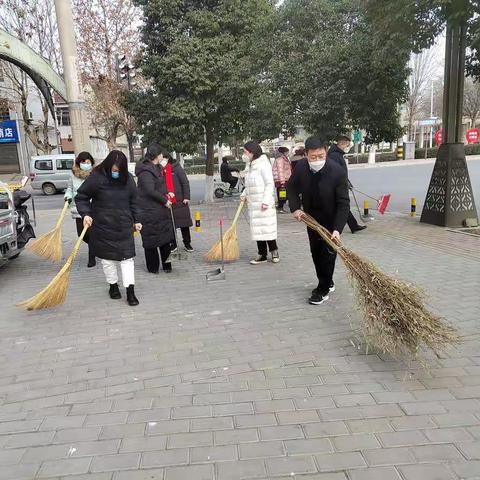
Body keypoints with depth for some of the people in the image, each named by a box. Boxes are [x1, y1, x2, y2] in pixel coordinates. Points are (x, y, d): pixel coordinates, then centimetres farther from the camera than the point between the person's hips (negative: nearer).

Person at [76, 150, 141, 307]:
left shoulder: (128, 179, -1)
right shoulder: (96, 177, -12)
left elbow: (133, 202, 10)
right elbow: (81, 197, -3)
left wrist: (136, 221, 12)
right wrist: (85, 214, -18)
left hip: (124, 226, 2)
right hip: (103, 226, -2)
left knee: (127, 257, 0)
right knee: (107, 257, 10)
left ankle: (130, 291, 5)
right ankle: (113, 285, 29)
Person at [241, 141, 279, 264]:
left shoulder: (263, 164, -10)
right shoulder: (249, 166, 15)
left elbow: (270, 184, -14)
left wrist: (266, 201, -20)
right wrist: (244, 194, 5)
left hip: (263, 203, -8)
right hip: (253, 203, 8)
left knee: (267, 228, -3)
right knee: (256, 229, 8)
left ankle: (274, 252, 13)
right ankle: (262, 255, 15)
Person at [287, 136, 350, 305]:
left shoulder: (337, 171, -30)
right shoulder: (300, 167, -18)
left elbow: (343, 203, -29)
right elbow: (292, 187, 0)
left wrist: (337, 229, -38)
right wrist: (295, 208, -14)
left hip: (331, 219, -5)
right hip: (311, 217, 5)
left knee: (327, 253, -2)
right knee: (315, 252, 15)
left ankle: (323, 290, 12)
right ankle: (327, 282, 34)